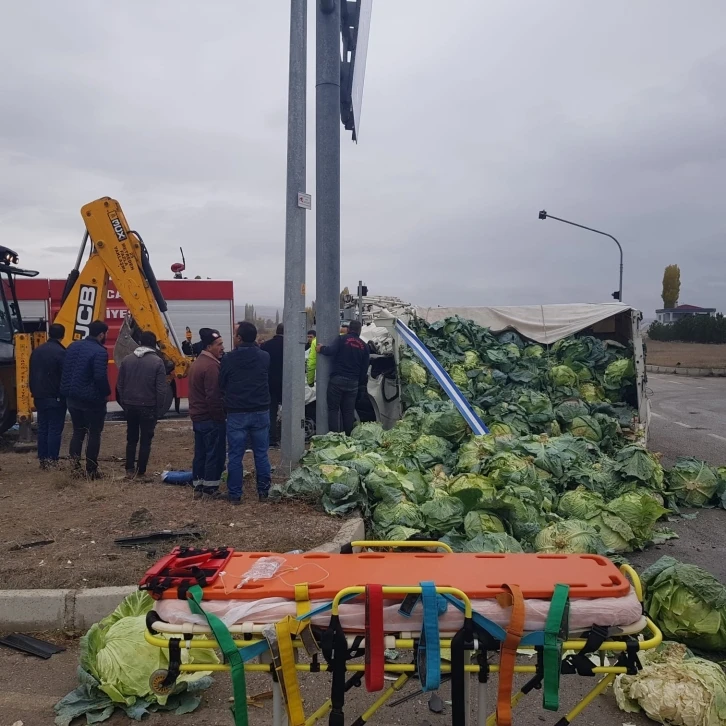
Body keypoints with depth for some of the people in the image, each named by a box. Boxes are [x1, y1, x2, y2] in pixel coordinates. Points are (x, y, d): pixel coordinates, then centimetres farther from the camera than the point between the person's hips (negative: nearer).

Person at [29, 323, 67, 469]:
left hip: (40, 397, 7)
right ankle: (52, 460, -3)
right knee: (55, 429, -3)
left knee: (42, 428, 11)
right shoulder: (61, 352, -14)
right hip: (56, 397, -7)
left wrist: (34, 392, 21)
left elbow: (32, 375, 15)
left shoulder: (36, 351, 10)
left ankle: (43, 460, 13)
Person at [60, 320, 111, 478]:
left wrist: (67, 391, 16)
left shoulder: (73, 346, 6)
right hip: (93, 400, -7)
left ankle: (74, 457, 3)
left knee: (78, 431, 21)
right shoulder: (100, 352, -19)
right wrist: (107, 393, -9)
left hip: (73, 398, 7)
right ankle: (91, 469, 10)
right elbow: (100, 377, -26)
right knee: (94, 434, 5)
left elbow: (65, 370, 10)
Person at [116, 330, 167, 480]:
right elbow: (161, 389, -12)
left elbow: (120, 384, 7)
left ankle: (130, 470, 15)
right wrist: (159, 408, -2)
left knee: (131, 438, 15)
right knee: (145, 440, 5)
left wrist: (124, 403, 16)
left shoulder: (127, 359, 3)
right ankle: (141, 472, 7)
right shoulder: (157, 361, -10)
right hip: (148, 406, -4)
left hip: (130, 405, 4)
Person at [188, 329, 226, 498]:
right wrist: (220, 416, -16)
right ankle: (210, 488, 6)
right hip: (211, 418, -10)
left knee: (200, 453, 14)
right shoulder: (211, 366, -20)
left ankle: (198, 486, 20)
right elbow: (214, 397, -24)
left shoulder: (197, 362, 13)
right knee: (215, 453, 0)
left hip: (198, 416, 10)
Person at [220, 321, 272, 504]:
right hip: (261, 411, 2)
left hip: (236, 413, -2)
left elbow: (221, 385, 3)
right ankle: (264, 491, 17)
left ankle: (234, 494, 12)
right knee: (261, 453, 11)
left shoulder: (229, 359, -8)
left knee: (235, 455, 7)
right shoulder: (265, 357, -3)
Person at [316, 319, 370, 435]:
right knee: (349, 411, 9)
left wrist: (321, 349, 2)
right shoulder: (363, 346, 11)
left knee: (333, 409, 0)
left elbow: (331, 351, -18)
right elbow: (365, 367, 13)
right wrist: (362, 384, 21)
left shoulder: (342, 339, -2)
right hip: (353, 382, 4)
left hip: (337, 379, -4)